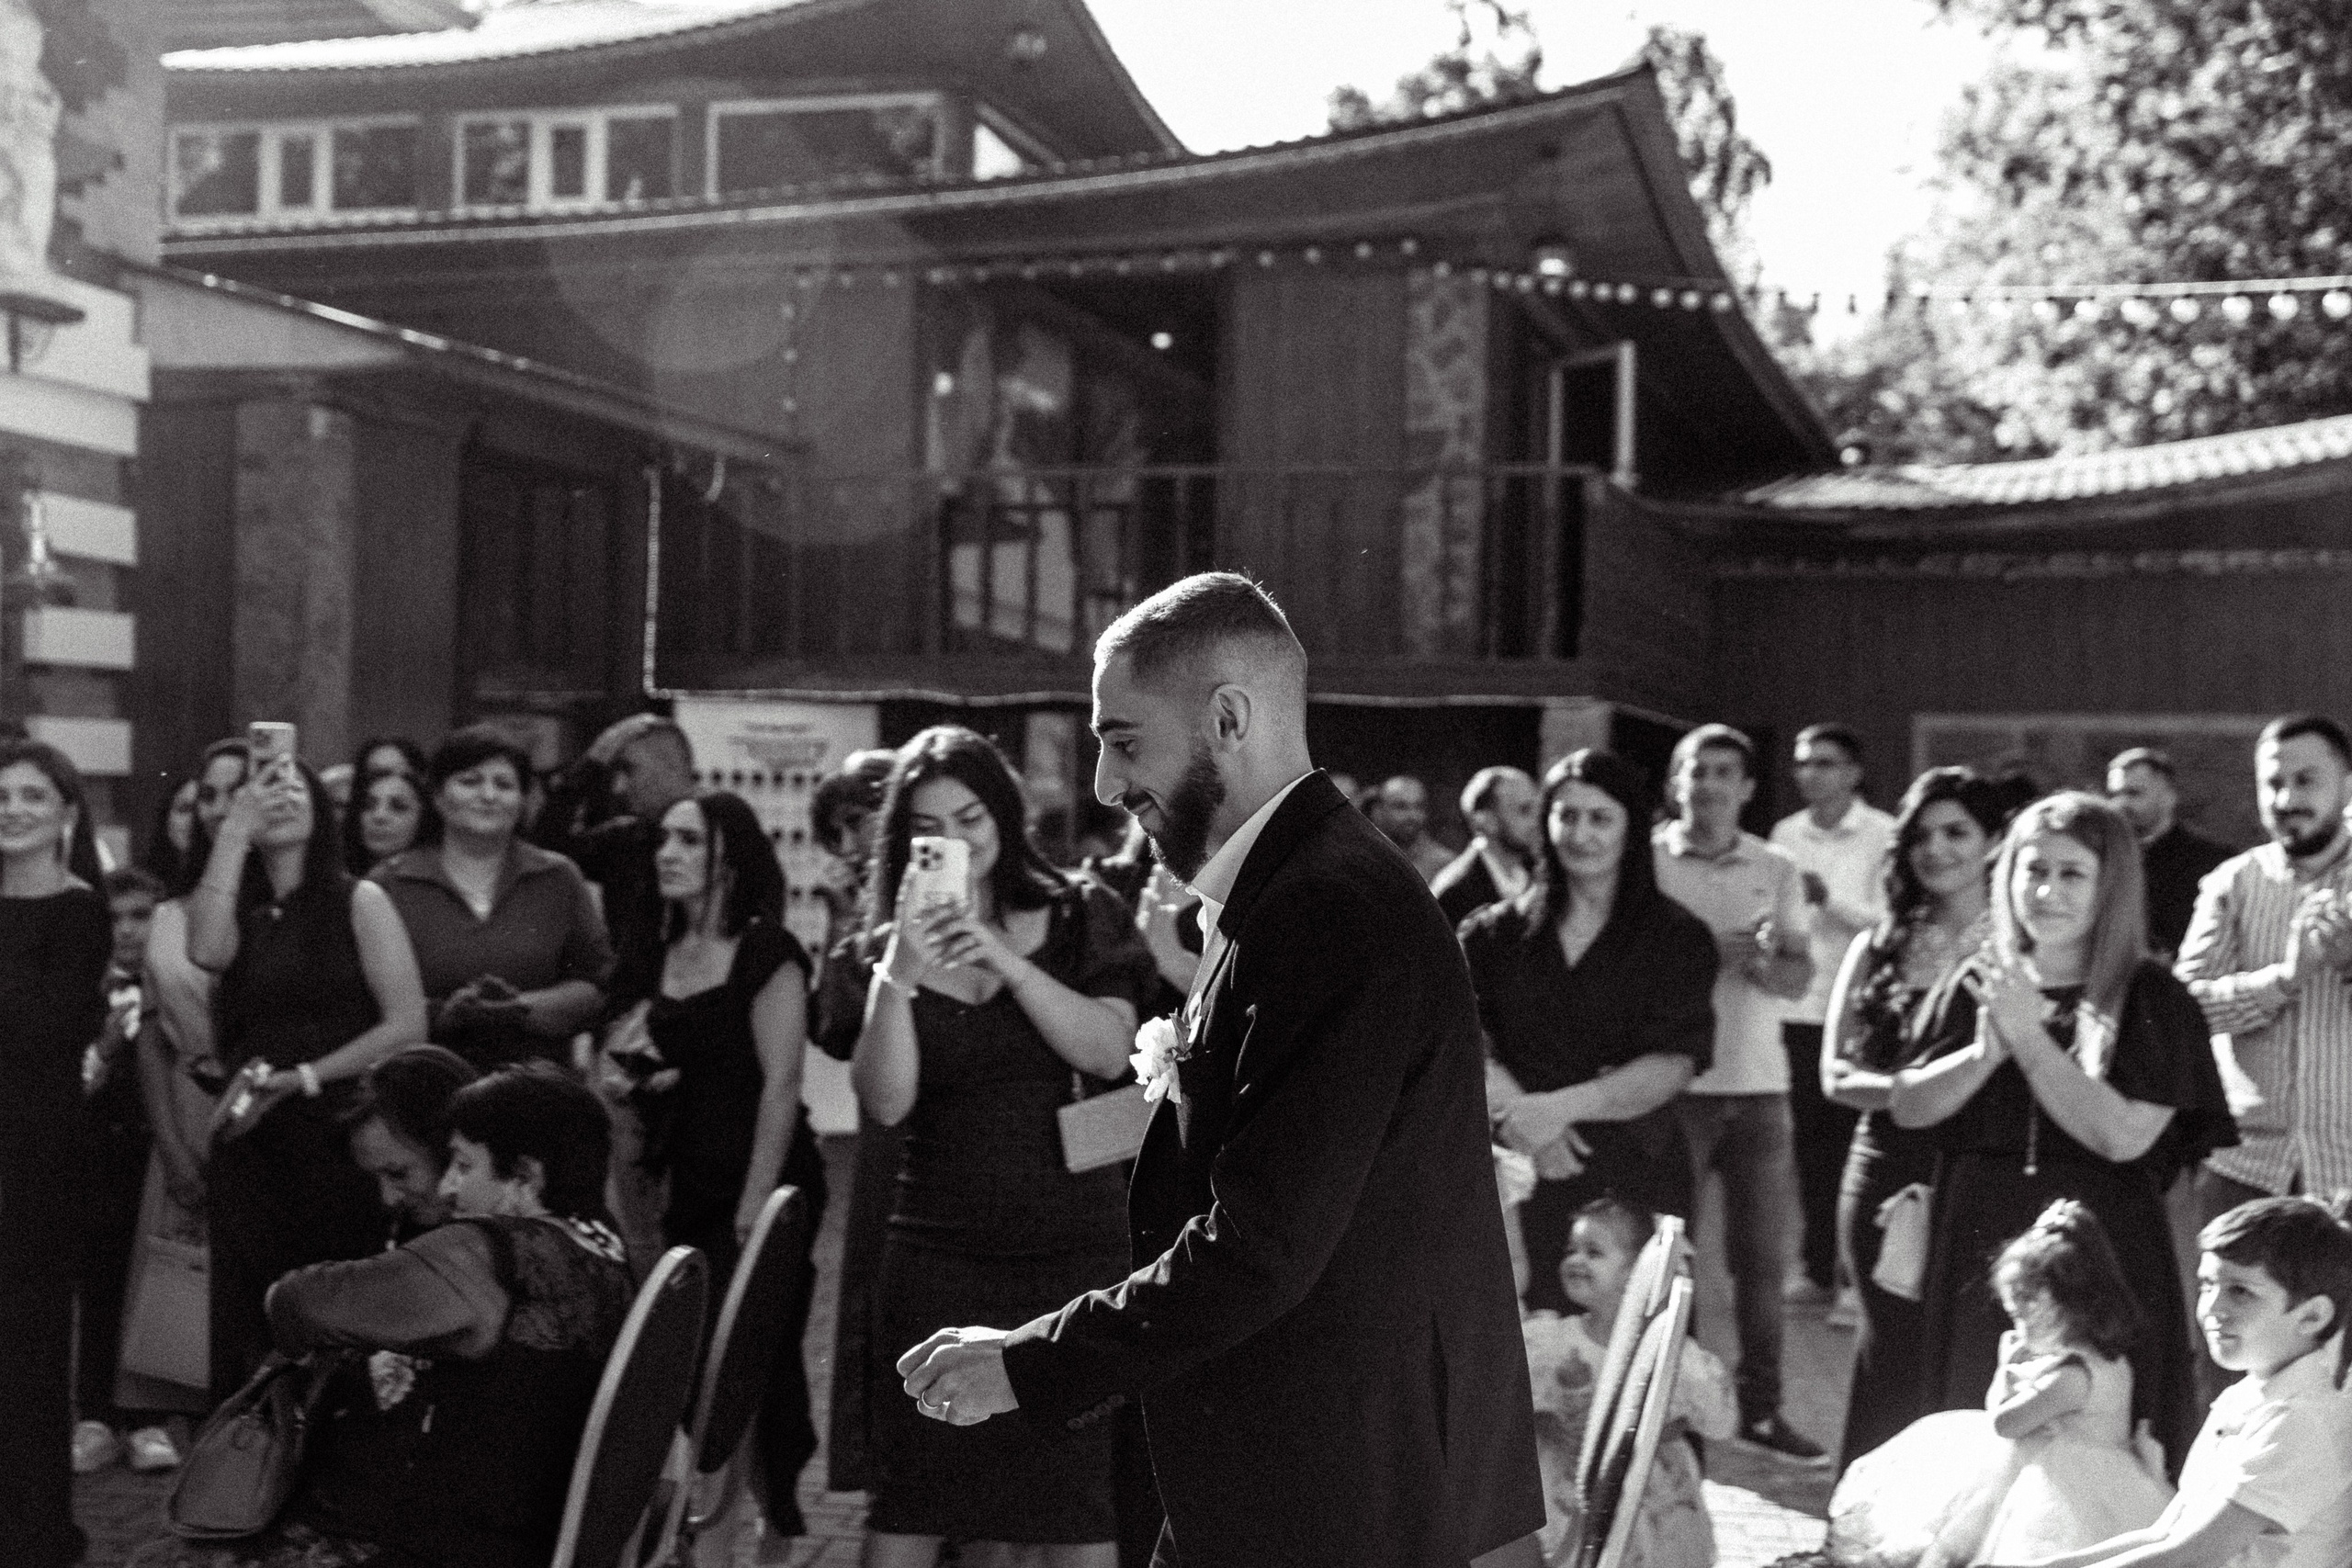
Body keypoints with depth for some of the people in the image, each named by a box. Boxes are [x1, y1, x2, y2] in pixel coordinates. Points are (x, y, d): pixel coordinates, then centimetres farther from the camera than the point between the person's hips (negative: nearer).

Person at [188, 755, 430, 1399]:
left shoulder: (359, 901, 3)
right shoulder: (237, 911, 12)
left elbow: (407, 1025, -3)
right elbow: (206, 952, -13)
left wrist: (300, 1078, -8)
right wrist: (234, 831, -8)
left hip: (337, 1135, -3)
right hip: (250, 1145, 3)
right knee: (247, 1332, -1)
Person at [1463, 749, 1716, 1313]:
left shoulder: (1676, 937, 5)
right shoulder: (1499, 931, 10)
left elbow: (1673, 1066, -6)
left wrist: (1558, 1107, -17)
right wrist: (1516, 1115, -18)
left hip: (1636, 1180, -1)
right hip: (1524, 1176, 1)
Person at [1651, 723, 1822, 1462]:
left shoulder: (1776, 870, 10)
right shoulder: (1648, 859, 0)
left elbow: (1799, 977, 6)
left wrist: (1763, 963, -15)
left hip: (1759, 1084, 3)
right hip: (1674, 1085, -3)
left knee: (1764, 1253, 6)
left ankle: (1761, 1406, 16)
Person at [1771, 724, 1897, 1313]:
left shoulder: (1883, 834, -6)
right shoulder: (1786, 833, 8)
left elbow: (1889, 921, -11)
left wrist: (1830, 898, -22)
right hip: (1798, 1005, 4)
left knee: (1855, 1142, -2)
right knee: (1810, 1142, 9)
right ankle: (1818, 1266, 19)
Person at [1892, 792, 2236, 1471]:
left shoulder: (2153, 1000, -5)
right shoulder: (1977, 984, 6)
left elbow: (2123, 1136, -15)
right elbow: (1906, 1105, 3)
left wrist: (2029, 1037, -17)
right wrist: (1985, 1053, -13)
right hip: (1978, 1249, 4)